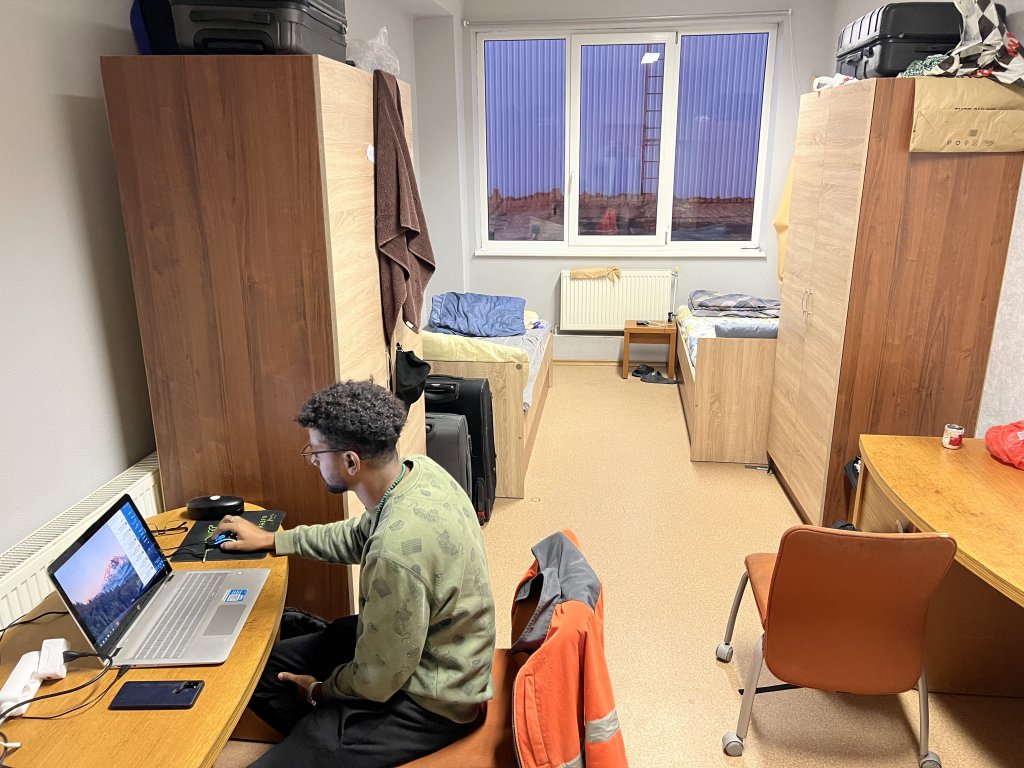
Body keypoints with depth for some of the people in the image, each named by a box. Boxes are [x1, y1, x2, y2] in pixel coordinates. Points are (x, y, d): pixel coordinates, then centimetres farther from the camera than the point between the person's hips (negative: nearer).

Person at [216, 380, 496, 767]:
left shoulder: (397, 550, -37)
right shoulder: (418, 469, -10)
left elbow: (377, 681, -23)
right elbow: (356, 537, 11)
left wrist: (321, 692, -2)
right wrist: (271, 539, 17)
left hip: (428, 702, -8)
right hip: (421, 644, 9)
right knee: (262, 666, 13)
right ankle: (323, 737, 28)